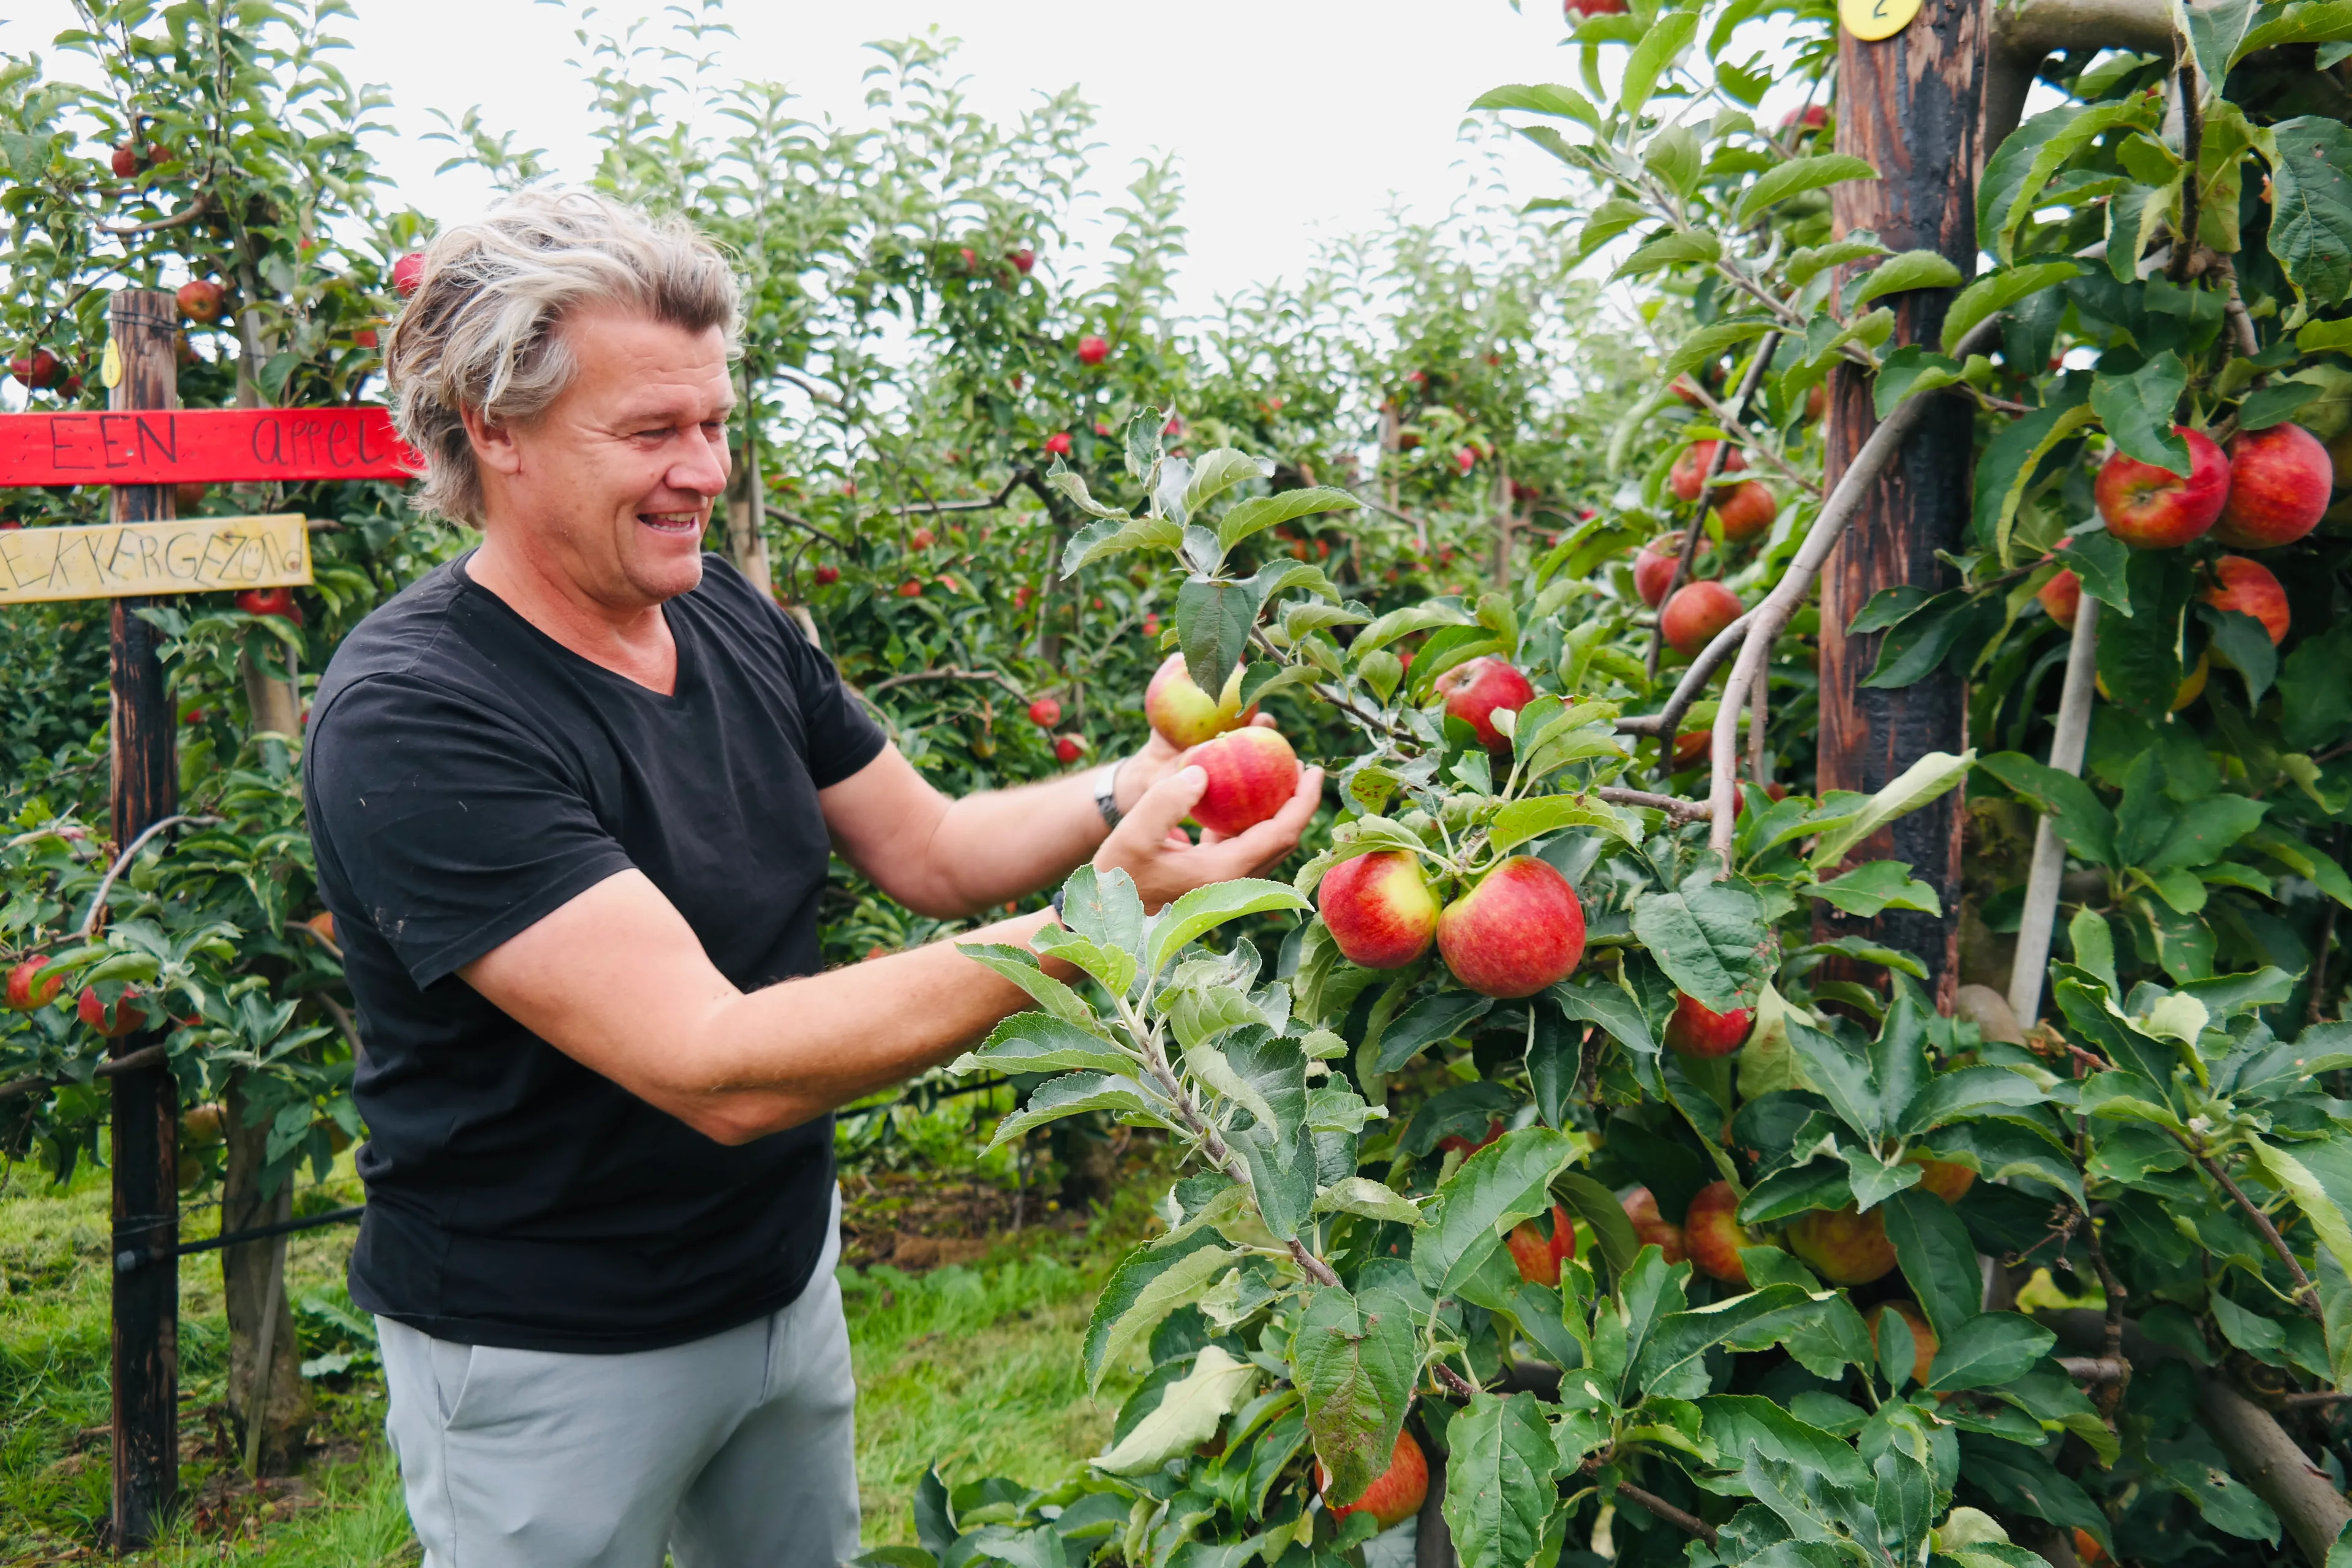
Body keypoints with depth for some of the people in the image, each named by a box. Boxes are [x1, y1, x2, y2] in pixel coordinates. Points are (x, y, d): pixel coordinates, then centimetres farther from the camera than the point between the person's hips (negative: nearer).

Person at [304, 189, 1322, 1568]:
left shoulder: (729, 617, -3)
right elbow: (717, 1067, -34)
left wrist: (1129, 790, -15)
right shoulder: (412, 719, -27)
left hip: (787, 1273, 7)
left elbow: (931, 850, 5)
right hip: (549, 1354, -6)